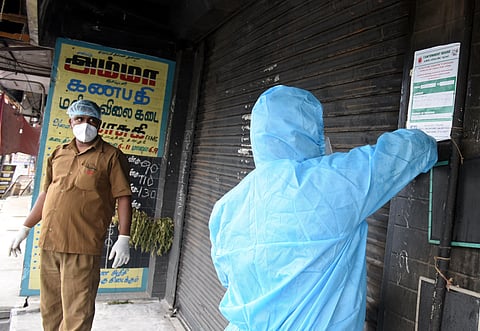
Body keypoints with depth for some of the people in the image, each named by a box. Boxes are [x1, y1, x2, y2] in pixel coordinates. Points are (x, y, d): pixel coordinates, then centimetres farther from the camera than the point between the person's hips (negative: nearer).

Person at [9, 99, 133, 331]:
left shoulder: (111, 156, -3)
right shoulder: (58, 154, 14)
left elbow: (123, 198, -7)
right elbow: (45, 194, 21)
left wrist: (123, 238, -14)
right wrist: (25, 229, 23)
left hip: (83, 248, -6)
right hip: (49, 243, 6)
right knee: (50, 309, 17)